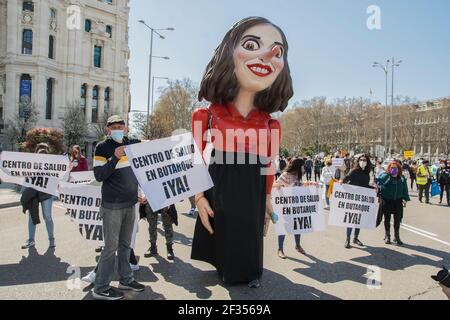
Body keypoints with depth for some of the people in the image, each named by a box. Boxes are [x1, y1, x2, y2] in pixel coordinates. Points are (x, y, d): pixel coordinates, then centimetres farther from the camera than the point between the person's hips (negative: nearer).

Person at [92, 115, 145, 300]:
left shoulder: (133, 144, 8)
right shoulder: (102, 148, -6)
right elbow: (99, 176, -15)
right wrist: (115, 157, -23)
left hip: (131, 203, 6)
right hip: (112, 205, -5)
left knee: (126, 244, 14)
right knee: (111, 246, -3)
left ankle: (126, 280, 24)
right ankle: (101, 288, 5)